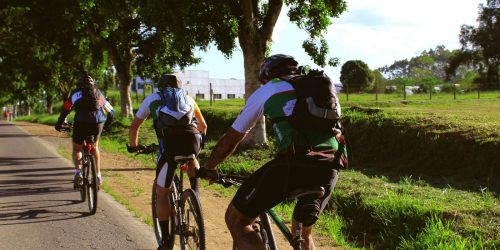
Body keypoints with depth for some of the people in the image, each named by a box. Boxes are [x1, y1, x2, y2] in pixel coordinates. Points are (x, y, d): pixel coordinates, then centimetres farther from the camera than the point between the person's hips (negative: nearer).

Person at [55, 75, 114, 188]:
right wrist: (107, 125, 43)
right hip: (98, 122, 2)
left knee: (77, 149, 17)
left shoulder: (75, 93, 22)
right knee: (94, 147, 27)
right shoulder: (98, 93, 27)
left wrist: (59, 124, 30)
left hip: (81, 122, -2)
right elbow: (111, 111, 29)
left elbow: (65, 109, 17)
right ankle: (98, 175, 24)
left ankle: (78, 172, -6)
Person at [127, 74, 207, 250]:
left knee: (162, 192, 14)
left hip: (169, 143, -2)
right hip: (193, 140, 2)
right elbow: (203, 125, 40)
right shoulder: (187, 97, 31)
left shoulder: (152, 98, 27)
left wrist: (133, 146, 45)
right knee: (191, 161, 40)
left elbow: (134, 127, 27)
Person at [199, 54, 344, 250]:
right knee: (303, 232, 29)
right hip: (330, 166, 5)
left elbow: (230, 139, 23)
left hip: (292, 162, -5)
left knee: (236, 219, 10)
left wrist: (208, 168, 39)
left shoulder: (265, 91, 19)